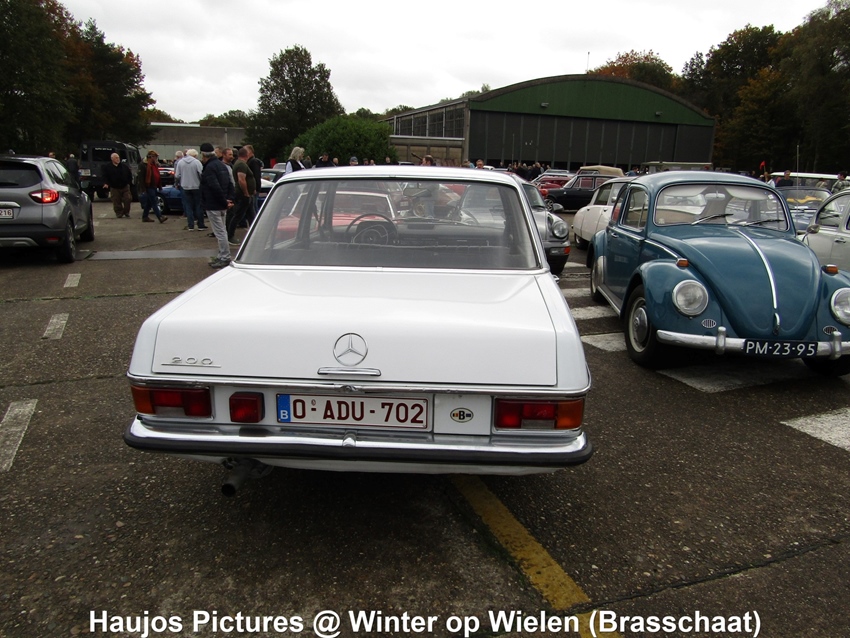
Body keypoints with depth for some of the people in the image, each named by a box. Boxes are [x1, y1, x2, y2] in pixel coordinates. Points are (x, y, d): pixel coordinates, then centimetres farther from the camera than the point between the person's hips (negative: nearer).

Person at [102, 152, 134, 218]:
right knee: (116, 202, -1)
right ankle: (119, 213, 13)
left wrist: (129, 182, 6)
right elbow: (105, 176, 2)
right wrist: (106, 183, -13)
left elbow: (129, 175, 13)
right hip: (114, 188, -1)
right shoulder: (107, 167, 0)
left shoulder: (124, 166, 5)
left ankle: (126, 212, 13)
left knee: (128, 199, -6)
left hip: (125, 187, 1)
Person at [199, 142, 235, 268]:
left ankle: (225, 258, -3)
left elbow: (215, 187, -25)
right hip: (222, 205, 10)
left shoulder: (209, 168, -17)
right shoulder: (221, 165, 13)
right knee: (222, 230, 16)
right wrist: (229, 199, 4)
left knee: (220, 232, -6)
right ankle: (222, 255, 25)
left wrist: (224, 201, -17)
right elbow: (230, 183, 12)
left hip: (213, 205, -10)